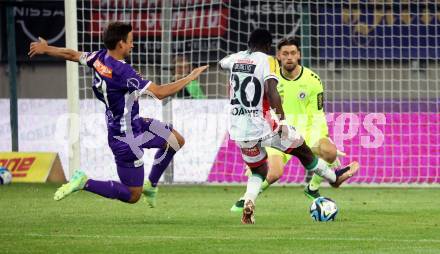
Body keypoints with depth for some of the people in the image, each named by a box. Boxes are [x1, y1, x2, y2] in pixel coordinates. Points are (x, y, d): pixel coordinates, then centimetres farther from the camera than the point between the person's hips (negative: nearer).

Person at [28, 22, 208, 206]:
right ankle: (84, 183, -1)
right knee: (132, 196, 2)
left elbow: (71, 54, 11)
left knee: (176, 140, 18)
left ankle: (151, 185, 29)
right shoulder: (122, 72, -31)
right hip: (126, 138, -10)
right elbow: (160, 93, -31)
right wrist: (190, 78, -20)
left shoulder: (101, 58, -7)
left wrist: (45, 49, 30)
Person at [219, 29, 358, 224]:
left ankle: (248, 202, -3)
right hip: (264, 126, -5)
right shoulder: (266, 61, -10)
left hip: (240, 131, 5)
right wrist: (282, 120, -26)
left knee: (258, 172, 24)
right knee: (303, 151, 19)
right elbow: (271, 90, -26)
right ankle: (334, 178, 38)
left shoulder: (237, 58, 7)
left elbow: (221, 63, 32)